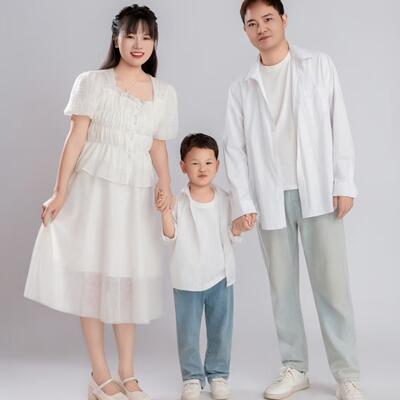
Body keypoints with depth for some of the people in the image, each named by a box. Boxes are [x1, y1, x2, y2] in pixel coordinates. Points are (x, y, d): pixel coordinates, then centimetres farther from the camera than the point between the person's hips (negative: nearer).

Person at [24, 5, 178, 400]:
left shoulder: (164, 93, 9)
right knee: (92, 273, 1)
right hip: (94, 186, -3)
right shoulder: (93, 82, -1)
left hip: (137, 193, 3)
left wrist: (166, 188, -4)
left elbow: (158, 148, 12)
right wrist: (60, 194, -9)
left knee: (128, 277, 8)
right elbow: (75, 139, -5)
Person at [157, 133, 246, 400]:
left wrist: (240, 226, -16)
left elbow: (231, 236, 4)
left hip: (220, 276, 2)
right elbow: (171, 237, -9)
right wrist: (165, 211, -21)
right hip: (187, 278, -1)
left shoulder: (225, 200, 1)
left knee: (221, 329, 11)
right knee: (188, 331, 7)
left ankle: (218, 374, 26)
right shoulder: (179, 202, -5)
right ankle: (192, 377, 21)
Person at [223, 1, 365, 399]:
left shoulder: (318, 66, 7)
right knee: (282, 287, 7)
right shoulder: (241, 89, 10)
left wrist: (344, 184, -4)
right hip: (270, 199, 2)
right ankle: (294, 367, 19)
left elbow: (338, 125, 3)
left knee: (331, 284, -2)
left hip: (318, 192, -2)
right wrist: (244, 202, -4)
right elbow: (235, 148, 6)